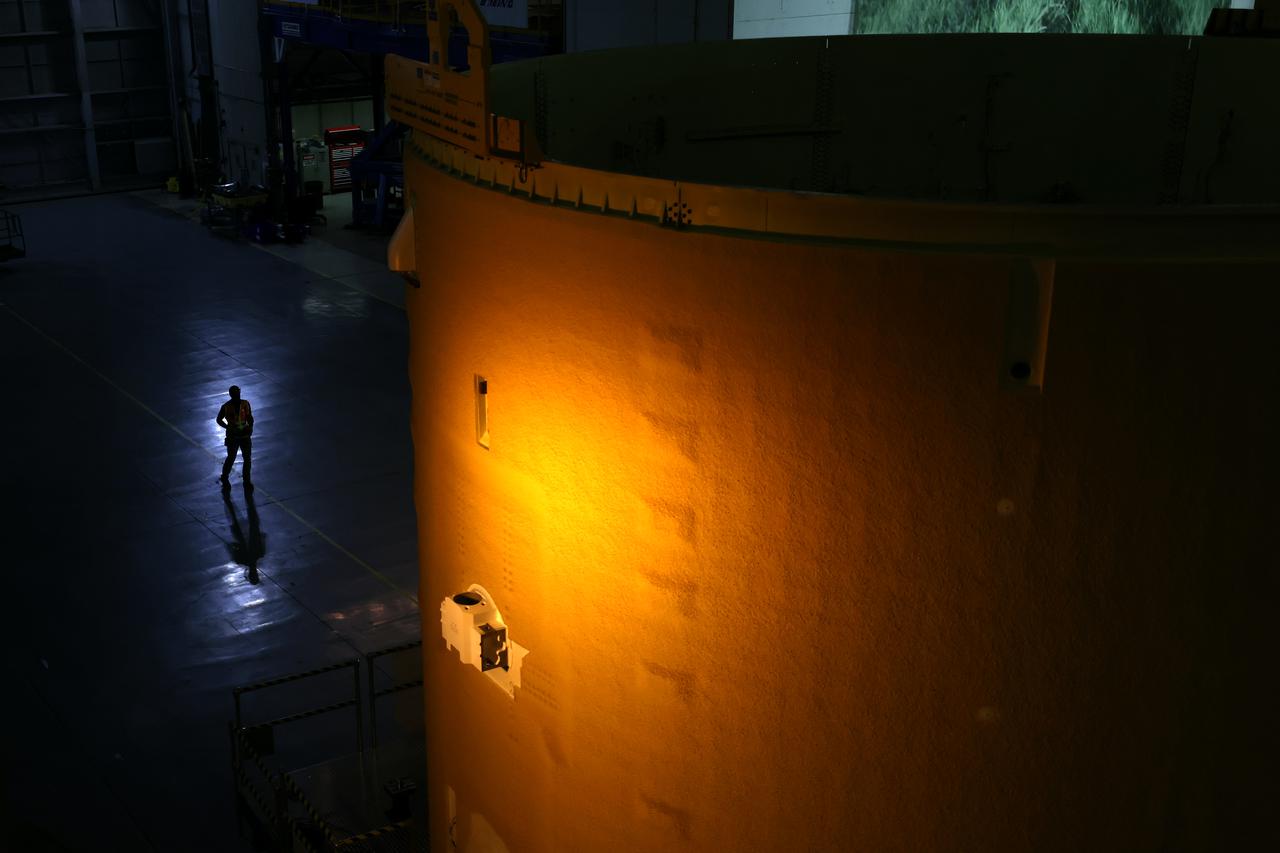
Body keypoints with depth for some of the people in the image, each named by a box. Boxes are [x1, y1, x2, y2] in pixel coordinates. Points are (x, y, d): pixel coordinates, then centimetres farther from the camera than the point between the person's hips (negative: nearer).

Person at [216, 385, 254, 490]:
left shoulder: (245, 404, -2)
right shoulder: (226, 407, -11)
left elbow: (250, 417, 8)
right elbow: (219, 419, 1)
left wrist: (250, 427, -11)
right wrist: (228, 428, -13)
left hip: (245, 435, 3)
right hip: (233, 436, -3)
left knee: (248, 459, 5)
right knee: (231, 458, 8)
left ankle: (247, 481, 19)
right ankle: (224, 478, 30)